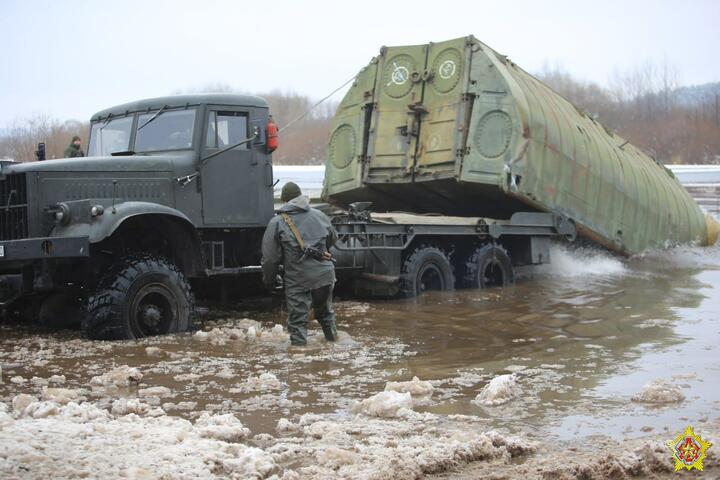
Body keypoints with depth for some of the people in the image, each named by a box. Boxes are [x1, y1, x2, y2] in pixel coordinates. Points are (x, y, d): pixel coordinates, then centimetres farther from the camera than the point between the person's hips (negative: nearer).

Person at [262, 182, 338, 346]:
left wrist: (269, 280, 9)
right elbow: (333, 238, 25)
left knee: (297, 317, 4)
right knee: (324, 309, 26)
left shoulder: (277, 223, -5)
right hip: (324, 274, 5)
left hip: (298, 279, -4)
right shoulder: (319, 216, 7)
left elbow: (270, 257, -5)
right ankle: (332, 336, 41)